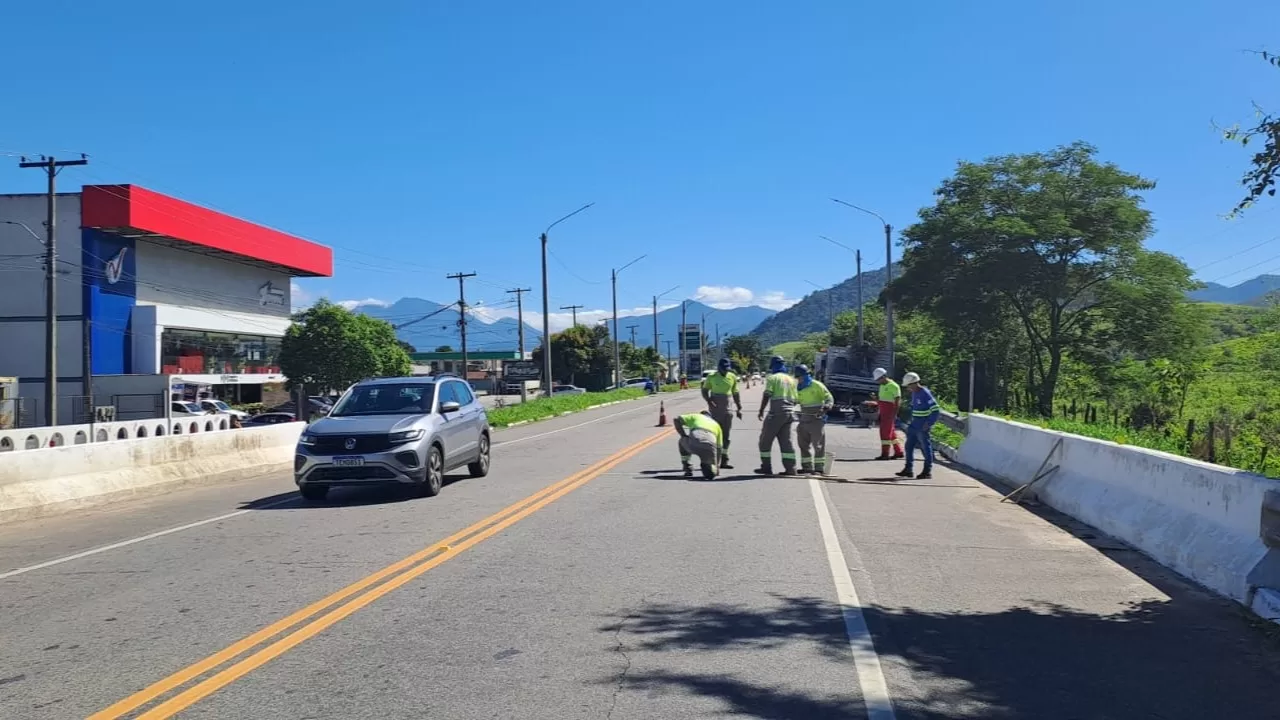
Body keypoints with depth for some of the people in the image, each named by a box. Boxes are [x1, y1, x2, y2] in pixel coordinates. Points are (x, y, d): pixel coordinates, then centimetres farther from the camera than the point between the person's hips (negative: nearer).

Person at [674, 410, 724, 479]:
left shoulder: (695, 416, 31)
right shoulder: (716, 424, 37)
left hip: (692, 444, -1)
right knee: (710, 474, 22)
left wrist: (683, 435, 23)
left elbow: (677, 419, 18)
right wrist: (717, 466, 46)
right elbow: (719, 447, 38)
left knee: (682, 441, 37)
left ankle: (687, 469, 29)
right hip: (709, 447, 1)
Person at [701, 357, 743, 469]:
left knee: (726, 437, 6)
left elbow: (736, 394, 14)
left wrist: (739, 408, 9)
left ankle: (724, 461, 12)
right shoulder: (712, 377, -4)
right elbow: (704, 391, 1)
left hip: (727, 410, 4)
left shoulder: (732, 377, 7)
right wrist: (709, 402, -16)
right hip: (715, 409, -4)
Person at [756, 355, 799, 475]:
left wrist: (761, 411, -7)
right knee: (786, 440, 9)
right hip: (789, 413, 6)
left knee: (765, 439, 4)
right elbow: (795, 399, 14)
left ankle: (766, 467, 2)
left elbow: (767, 396, -12)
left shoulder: (772, 378, -3)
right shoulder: (791, 380, 16)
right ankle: (790, 468, 4)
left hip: (776, 413, -6)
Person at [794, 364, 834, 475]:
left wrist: (827, 406, -27)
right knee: (803, 444, 9)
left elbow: (829, 398, -9)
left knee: (818, 445, -4)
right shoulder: (799, 388, 10)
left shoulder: (817, 386, -9)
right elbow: (796, 400, 25)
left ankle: (820, 468, 1)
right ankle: (807, 467, 17)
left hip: (817, 419, -7)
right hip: (804, 419, 7)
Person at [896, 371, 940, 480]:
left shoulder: (925, 394, -18)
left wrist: (929, 423, -21)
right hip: (914, 426, 9)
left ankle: (927, 471, 9)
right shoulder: (914, 393, 9)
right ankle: (908, 470, 19)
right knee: (909, 446, 11)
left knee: (926, 448, 1)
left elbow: (936, 411, -20)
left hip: (922, 428, -9)